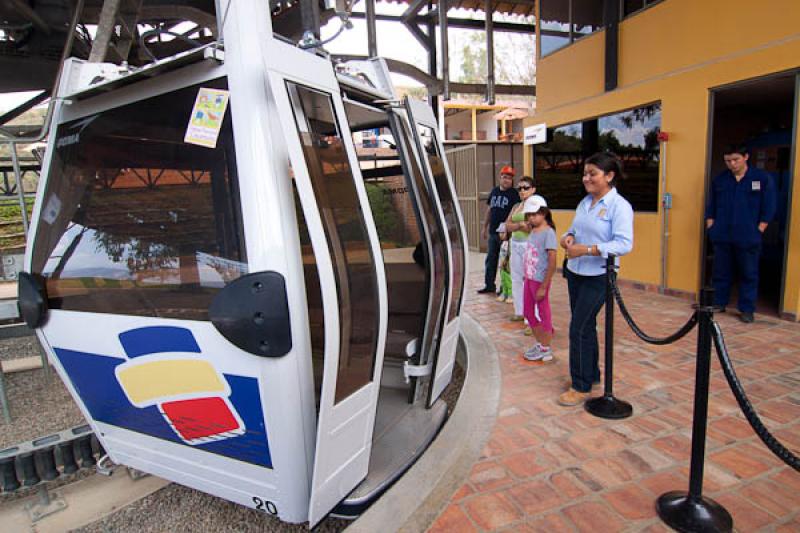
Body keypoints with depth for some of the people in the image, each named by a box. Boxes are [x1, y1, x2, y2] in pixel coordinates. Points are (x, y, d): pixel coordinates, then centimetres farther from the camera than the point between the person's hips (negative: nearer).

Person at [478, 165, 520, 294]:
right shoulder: (494, 191, 12)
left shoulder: (513, 194, -6)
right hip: (493, 232, 6)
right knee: (490, 259, 12)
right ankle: (489, 285, 23)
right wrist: (485, 227, 17)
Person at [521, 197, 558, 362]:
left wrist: (543, 287, -18)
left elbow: (552, 262, -18)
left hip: (540, 280, -8)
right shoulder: (533, 231, 9)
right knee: (529, 313, 16)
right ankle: (540, 343, 34)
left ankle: (545, 349, 20)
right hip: (529, 278, 8)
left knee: (543, 314, 6)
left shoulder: (548, 233, -15)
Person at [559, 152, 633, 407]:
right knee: (585, 326, 17)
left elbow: (624, 243, -20)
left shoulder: (619, 205, -12)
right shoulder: (585, 202, 10)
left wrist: (587, 250, -28)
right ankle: (591, 374, 34)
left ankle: (581, 387, 7)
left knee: (579, 329, -7)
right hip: (575, 272, 8)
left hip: (598, 276, -7)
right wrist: (568, 237, -3)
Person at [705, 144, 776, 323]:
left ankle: (747, 310, 14)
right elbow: (711, 207, 11)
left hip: (748, 239, -2)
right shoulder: (719, 180, 7)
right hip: (722, 237, 2)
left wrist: (758, 231, -6)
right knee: (720, 273, 9)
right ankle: (718, 304, 21)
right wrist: (711, 227, 3)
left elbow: (768, 208, 0)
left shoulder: (763, 179, 0)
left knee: (749, 275, 5)